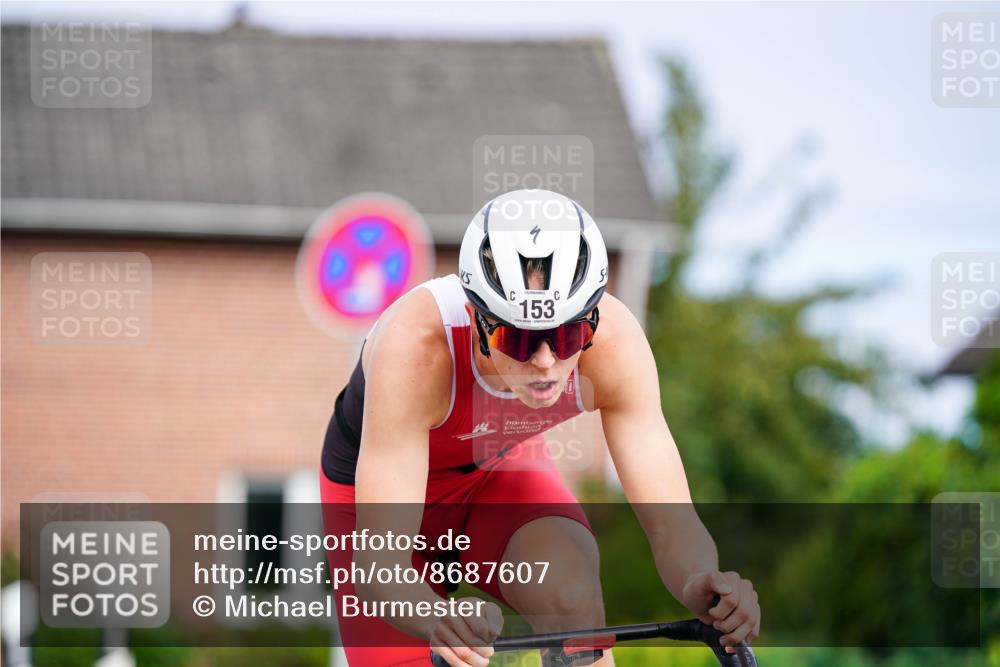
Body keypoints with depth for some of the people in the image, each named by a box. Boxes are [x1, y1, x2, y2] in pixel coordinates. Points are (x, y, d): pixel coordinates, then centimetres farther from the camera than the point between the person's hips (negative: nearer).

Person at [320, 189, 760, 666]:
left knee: (572, 594, -28)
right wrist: (440, 622, -65)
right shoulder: (415, 346, -39)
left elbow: (669, 519, -29)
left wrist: (702, 585, -52)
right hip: (379, 483, -1)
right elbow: (380, 567, -43)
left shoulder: (613, 338, -31)